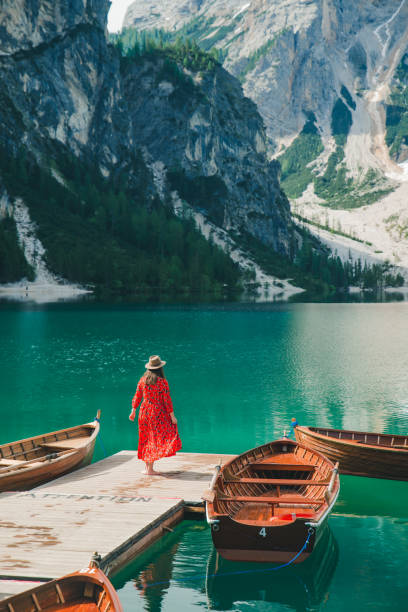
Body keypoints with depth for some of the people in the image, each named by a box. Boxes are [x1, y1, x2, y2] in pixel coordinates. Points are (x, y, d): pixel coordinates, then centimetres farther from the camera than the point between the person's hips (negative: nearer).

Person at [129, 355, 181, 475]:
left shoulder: (142, 380, 3)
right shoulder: (162, 382, -11)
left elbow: (137, 396, 7)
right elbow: (167, 400, -10)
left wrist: (133, 411, 16)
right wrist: (172, 416, -5)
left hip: (144, 412, 5)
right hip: (158, 413, -5)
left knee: (146, 439, 13)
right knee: (155, 439, -1)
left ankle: (147, 467, 18)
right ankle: (150, 469, -4)